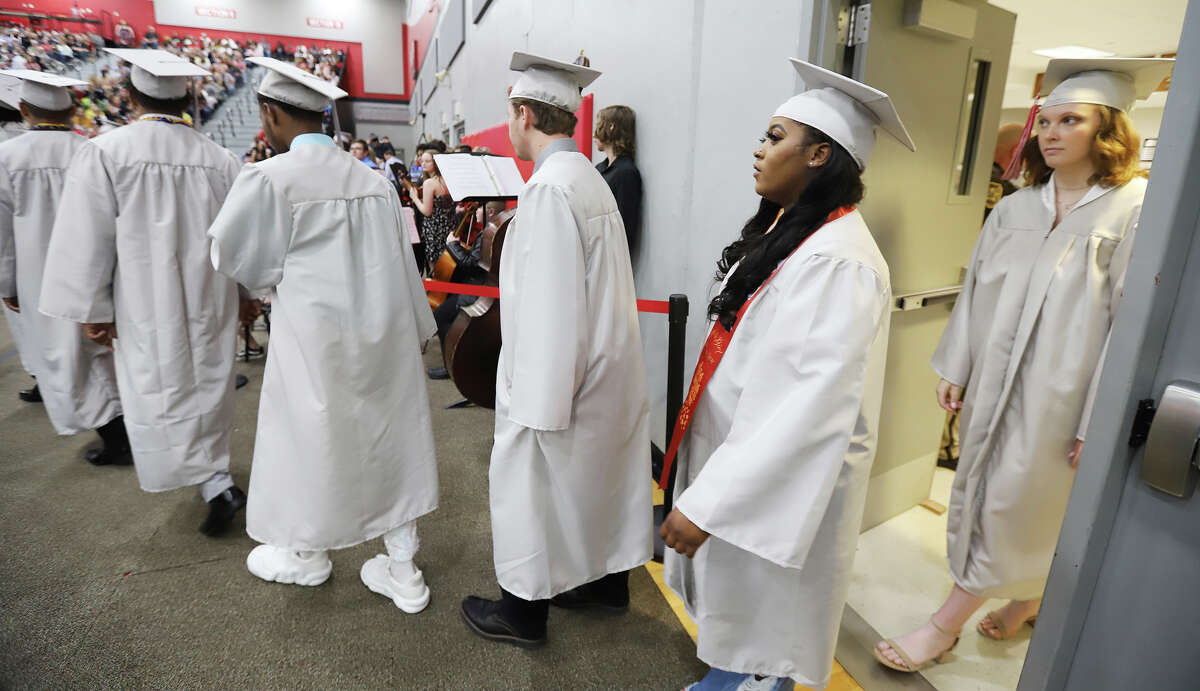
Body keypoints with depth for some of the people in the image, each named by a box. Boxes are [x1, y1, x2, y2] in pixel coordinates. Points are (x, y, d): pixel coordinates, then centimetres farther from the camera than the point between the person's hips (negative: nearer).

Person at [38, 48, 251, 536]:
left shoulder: (104, 153, -12)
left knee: (162, 390, 7)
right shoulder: (222, 160, -4)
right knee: (206, 383, 18)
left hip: (148, 304, -3)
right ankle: (213, 470, 33)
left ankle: (216, 486, 1)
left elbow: (88, 240, -10)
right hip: (209, 302, 4)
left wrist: (93, 309, -1)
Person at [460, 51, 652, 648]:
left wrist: (539, 403, -20)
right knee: (596, 474, 20)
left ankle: (524, 609, 27)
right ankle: (607, 580, 40)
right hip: (604, 366, 9)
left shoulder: (550, 188, -21)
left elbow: (549, 305, -24)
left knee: (532, 482, 8)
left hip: (558, 371, -9)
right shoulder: (588, 176, 9)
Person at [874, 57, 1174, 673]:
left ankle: (943, 628, 15)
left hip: (1057, 392, -5)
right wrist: (954, 370, 6)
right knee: (984, 496, 15)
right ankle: (1029, 595, 41)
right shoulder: (1013, 210, 7)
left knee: (1008, 506, 2)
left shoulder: (1136, 210, -8)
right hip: (993, 383, 6)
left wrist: (1100, 421, -14)